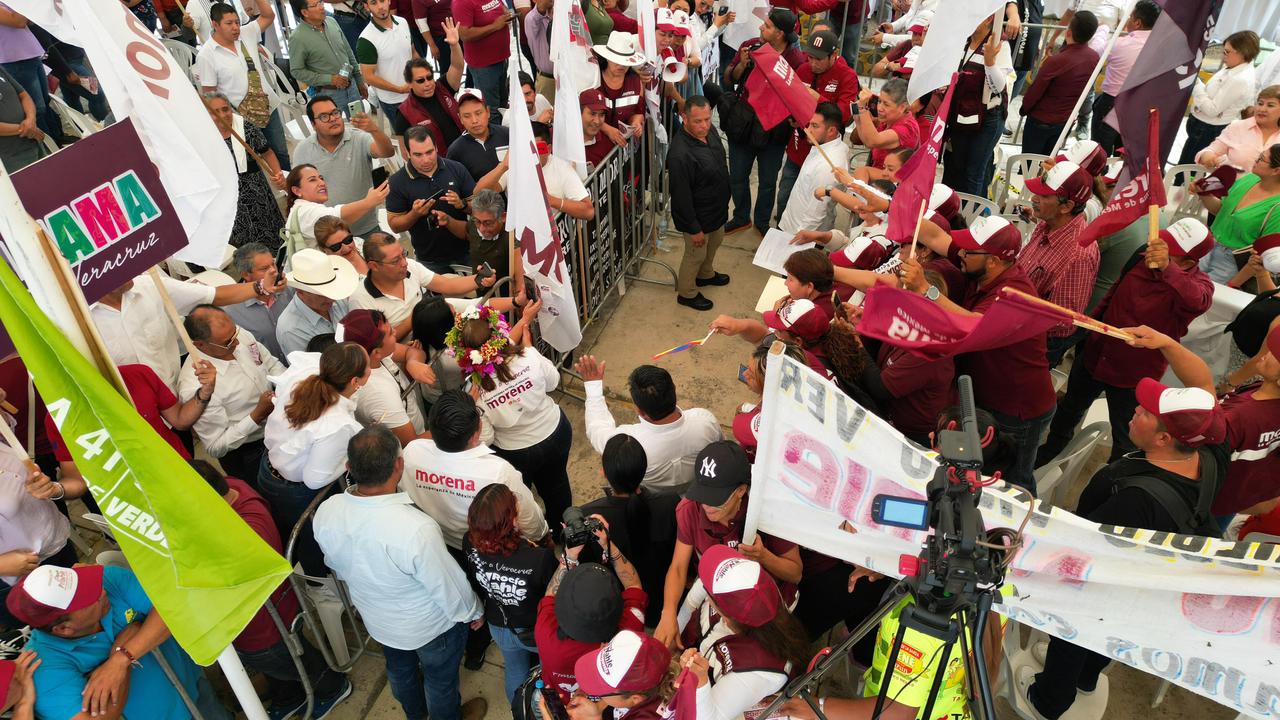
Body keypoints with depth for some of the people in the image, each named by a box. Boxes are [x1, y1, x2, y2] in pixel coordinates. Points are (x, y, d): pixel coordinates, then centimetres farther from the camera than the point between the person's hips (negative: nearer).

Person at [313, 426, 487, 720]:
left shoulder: (325, 513, -25)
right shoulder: (417, 530, -43)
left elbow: (335, 566, -3)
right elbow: (449, 585, -26)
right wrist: (473, 613, -5)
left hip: (376, 620, 5)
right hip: (431, 626, -5)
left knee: (399, 670, 34)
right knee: (440, 679, 26)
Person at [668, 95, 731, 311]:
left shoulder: (710, 131, -10)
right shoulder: (680, 154, -37)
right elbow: (681, 196, -29)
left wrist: (723, 203, 18)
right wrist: (694, 229, -21)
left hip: (716, 208, 8)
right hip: (698, 216, -8)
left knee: (715, 241, 30)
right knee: (696, 254, 14)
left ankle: (706, 274, 59)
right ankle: (686, 293, 40)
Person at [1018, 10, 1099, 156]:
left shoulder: (1056, 61, -27)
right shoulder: (1094, 58, -7)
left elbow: (1035, 91, -17)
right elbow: (1083, 90, 5)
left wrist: (1023, 110, 2)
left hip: (1041, 120, -6)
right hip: (1066, 121, 6)